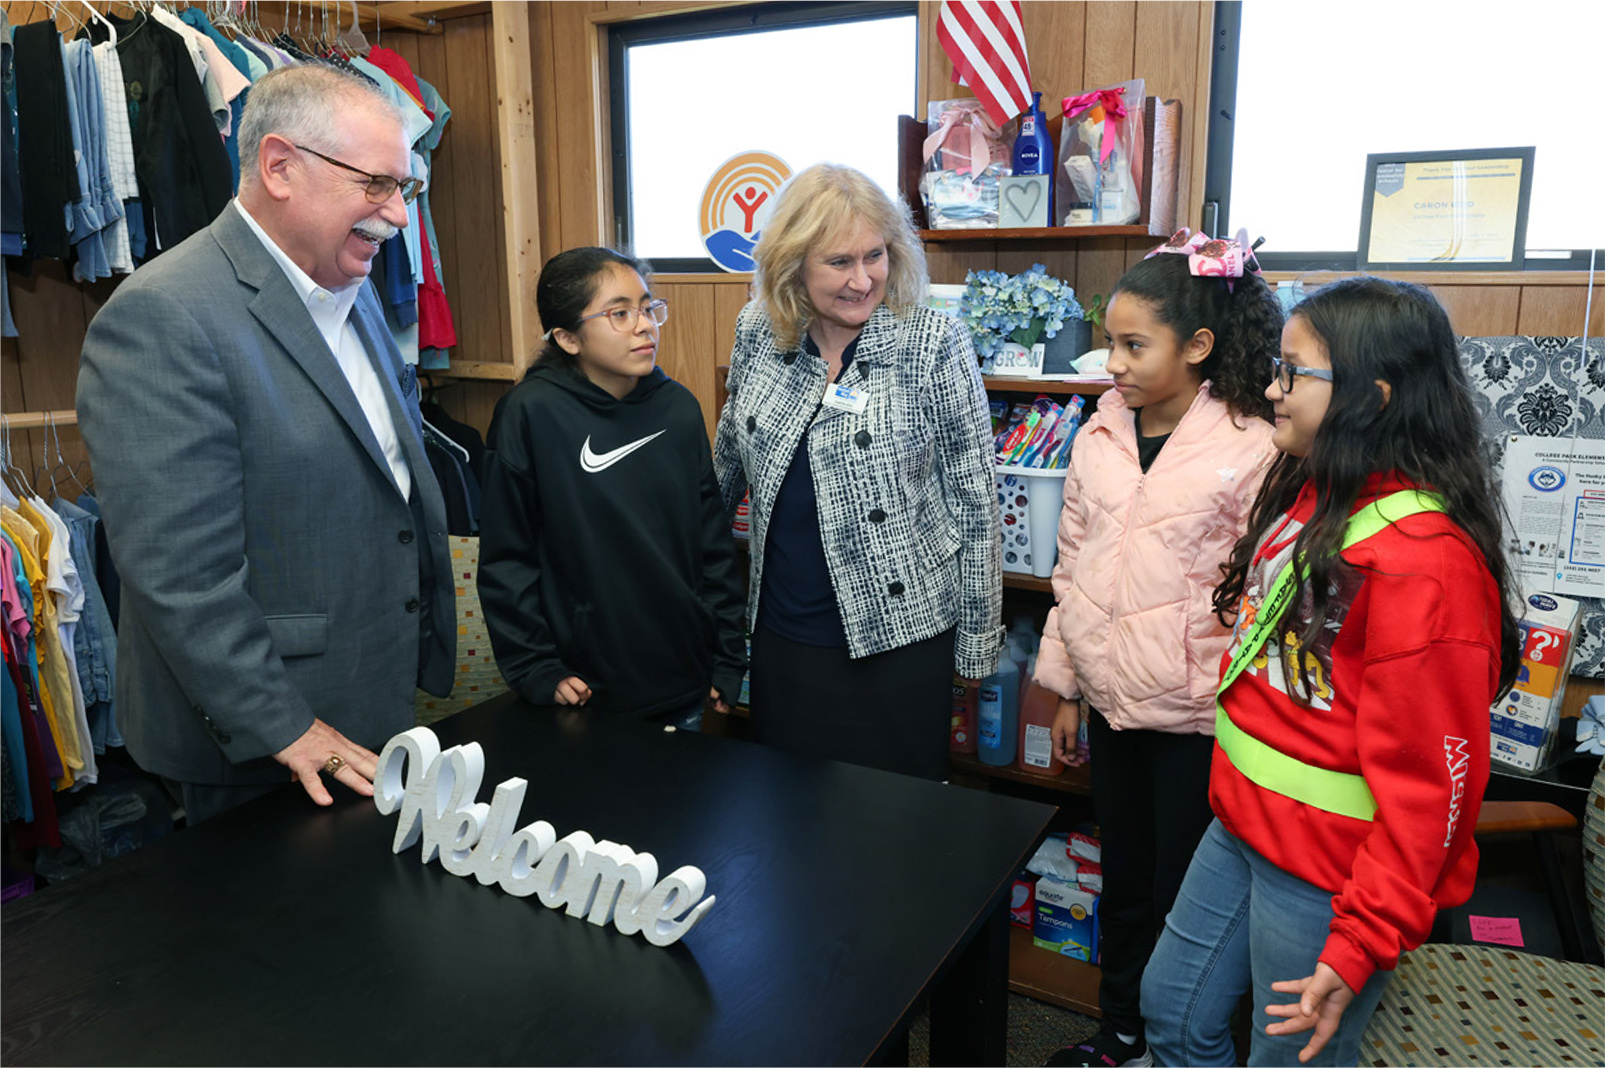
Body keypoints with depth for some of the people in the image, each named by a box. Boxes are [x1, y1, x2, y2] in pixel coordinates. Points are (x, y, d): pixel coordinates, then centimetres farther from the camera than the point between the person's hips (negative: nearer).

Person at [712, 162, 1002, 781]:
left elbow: (974, 500, -8)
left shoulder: (933, 346, -13)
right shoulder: (758, 336, -1)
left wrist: (977, 642, -5)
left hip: (899, 634, -4)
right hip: (781, 634, 4)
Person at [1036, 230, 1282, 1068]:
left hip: (1197, 715, -5)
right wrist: (1065, 687, 12)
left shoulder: (1251, 449, -13)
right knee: (1123, 882, 20)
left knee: (1182, 897, 9)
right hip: (1113, 701, 5)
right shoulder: (1098, 438, 3)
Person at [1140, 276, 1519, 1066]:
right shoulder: (1306, 494, 4)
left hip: (1325, 873, -8)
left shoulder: (1423, 559, -24)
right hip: (1243, 824, 8)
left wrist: (1361, 945, -20)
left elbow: (1427, 781, -22)